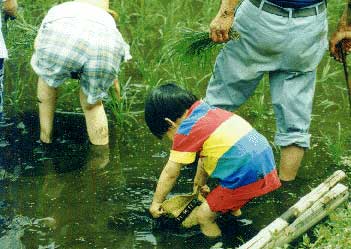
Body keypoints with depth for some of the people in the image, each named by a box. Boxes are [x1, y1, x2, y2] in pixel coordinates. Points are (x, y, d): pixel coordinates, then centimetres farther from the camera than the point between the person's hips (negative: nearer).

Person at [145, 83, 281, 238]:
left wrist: (156, 202, 14)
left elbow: (170, 174, 1)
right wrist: (199, 184, 39)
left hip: (247, 176, -9)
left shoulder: (185, 131, -8)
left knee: (204, 215, 0)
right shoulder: (207, 110, 15)